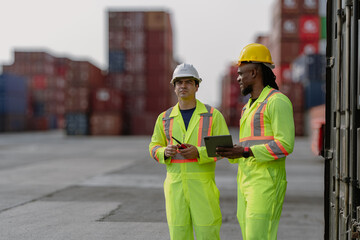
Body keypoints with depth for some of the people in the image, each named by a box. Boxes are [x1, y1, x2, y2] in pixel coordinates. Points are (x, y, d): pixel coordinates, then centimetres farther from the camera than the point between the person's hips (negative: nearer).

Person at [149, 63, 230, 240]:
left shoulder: (213, 115, 1)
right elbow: (154, 147, 14)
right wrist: (165, 152, -10)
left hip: (203, 184, -2)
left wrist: (198, 153, -19)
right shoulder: (165, 118, 10)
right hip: (175, 184, 3)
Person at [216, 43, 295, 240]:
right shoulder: (249, 106, 23)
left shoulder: (277, 101, -8)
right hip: (246, 180, 9)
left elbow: (285, 145, -17)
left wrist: (244, 152, -21)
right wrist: (230, 152, 6)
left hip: (267, 182, -9)